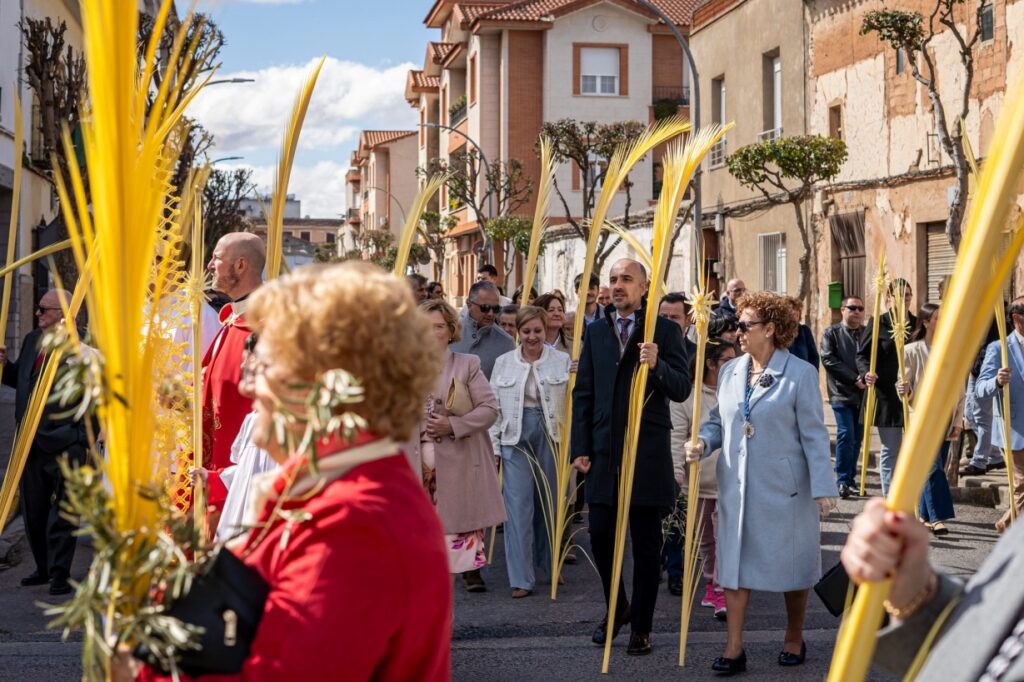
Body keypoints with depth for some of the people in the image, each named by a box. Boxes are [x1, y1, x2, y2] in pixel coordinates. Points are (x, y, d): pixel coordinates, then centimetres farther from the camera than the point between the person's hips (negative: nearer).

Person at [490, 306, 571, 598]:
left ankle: (550, 563, 30)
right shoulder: (503, 363, 6)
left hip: (551, 435, 0)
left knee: (550, 500, 9)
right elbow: (495, 407, 9)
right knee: (518, 504, -3)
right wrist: (494, 446, 5)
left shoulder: (562, 361, 1)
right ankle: (520, 578, 1)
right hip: (516, 436, 0)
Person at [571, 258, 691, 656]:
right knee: (600, 535, 5)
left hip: (648, 453, -3)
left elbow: (682, 390, -5)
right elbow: (582, 394, 9)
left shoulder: (665, 331, 1)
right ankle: (616, 607, 29)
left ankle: (641, 627, 17)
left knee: (646, 544, 5)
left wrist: (657, 366, -25)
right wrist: (580, 448, 2)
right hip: (603, 452, 3)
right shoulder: (595, 333, 10)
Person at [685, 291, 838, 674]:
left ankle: (794, 639, 27)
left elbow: (814, 434, -9)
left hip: (785, 486, -4)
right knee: (736, 561, 3)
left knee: (791, 563, 9)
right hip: (736, 486, 5)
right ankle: (734, 648, 7)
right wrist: (703, 442, -7)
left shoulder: (800, 374, -8)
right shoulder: (730, 372, 7)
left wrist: (823, 486, -14)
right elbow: (719, 421, 14)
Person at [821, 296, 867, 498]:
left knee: (857, 437, 7)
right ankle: (842, 480, -6)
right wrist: (854, 378, -14)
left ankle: (850, 477, 17)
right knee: (846, 434, -11)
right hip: (841, 393, -4)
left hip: (862, 393, 4)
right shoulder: (831, 333, 2)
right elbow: (829, 360, -8)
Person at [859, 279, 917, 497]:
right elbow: (862, 354, -3)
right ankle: (888, 497, 13)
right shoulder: (878, 323, -1)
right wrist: (866, 373, -22)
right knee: (890, 450, 5)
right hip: (887, 394, -3)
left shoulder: (918, 324, 9)